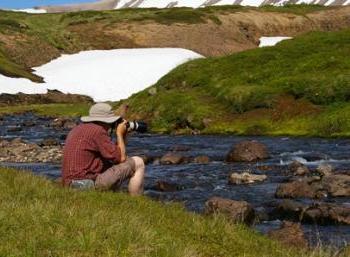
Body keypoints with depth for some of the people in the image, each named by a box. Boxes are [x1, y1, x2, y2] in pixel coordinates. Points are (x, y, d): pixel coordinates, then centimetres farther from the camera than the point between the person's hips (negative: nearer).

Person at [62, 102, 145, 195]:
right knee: (138, 163, 0)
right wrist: (119, 134, 5)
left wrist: (122, 136, 18)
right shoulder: (98, 131, -12)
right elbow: (121, 158, -8)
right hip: (91, 183, -9)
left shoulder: (77, 130, 17)